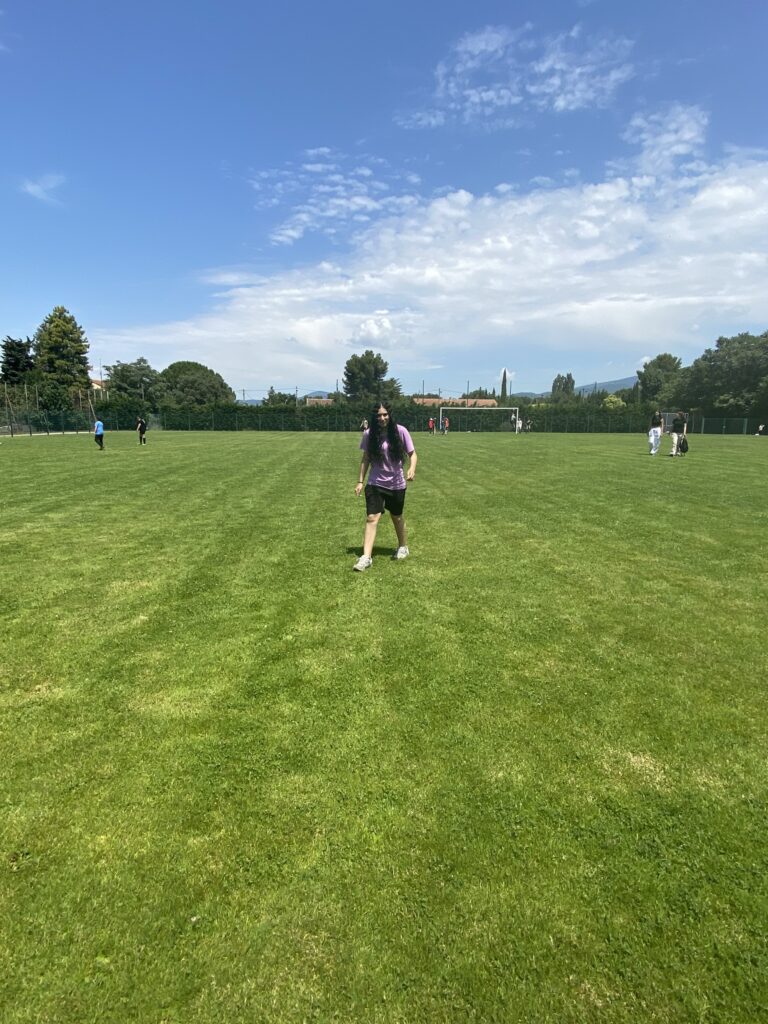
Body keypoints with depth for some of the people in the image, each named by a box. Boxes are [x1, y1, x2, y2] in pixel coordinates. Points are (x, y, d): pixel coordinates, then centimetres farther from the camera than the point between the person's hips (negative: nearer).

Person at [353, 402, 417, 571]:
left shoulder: (400, 431, -11)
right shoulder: (369, 434, -6)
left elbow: (412, 454, -5)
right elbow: (366, 459, 4)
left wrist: (412, 468, -25)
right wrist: (360, 481, 1)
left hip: (396, 483, 0)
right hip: (375, 483, 0)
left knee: (397, 517, 16)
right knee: (371, 518, -11)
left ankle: (403, 547, 40)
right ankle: (366, 557, -12)